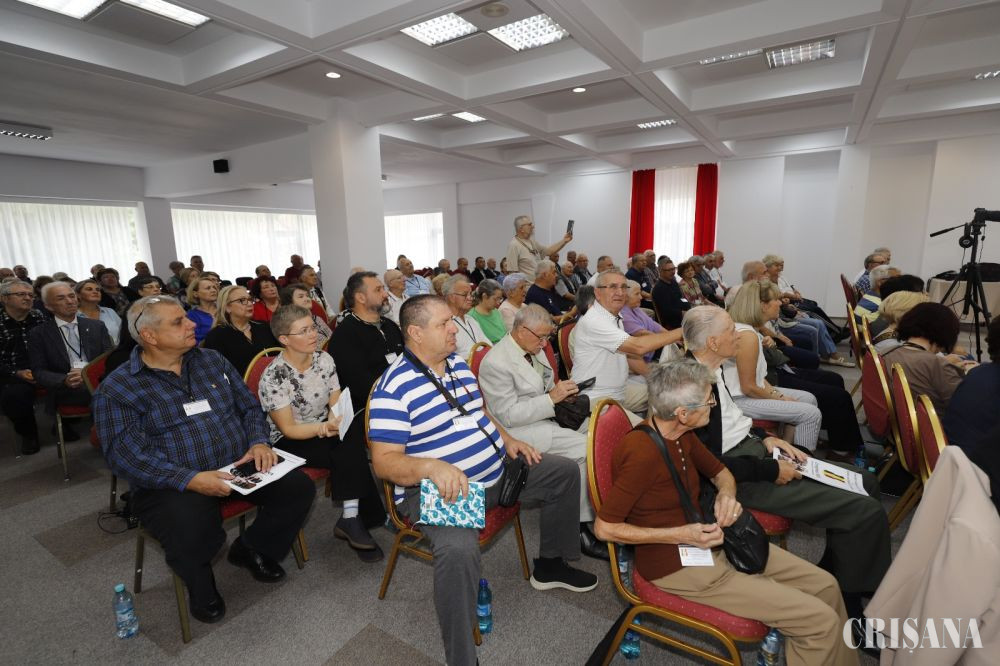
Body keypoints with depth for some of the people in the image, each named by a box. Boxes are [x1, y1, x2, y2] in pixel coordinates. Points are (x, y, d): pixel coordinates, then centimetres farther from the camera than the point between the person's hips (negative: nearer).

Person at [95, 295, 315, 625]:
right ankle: (201, 586, 5)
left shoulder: (212, 360, 10)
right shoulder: (116, 389, -4)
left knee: (299, 486, -14)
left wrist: (258, 441, -9)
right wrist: (191, 479, -28)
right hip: (172, 485, -4)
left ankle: (251, 549, 16)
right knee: (194, 533, -34)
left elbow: (249, 407, 12)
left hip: (238, 467, 5)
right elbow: (126, 454, -15)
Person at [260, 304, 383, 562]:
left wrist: (336, 421, -21)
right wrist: (324, 427, -32)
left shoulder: (324, 359, -1)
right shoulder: (274, 377, -15)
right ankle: (352, 518, -11)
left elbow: (336, 404, 2)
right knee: (350, 453, -28)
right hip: (289, 443, -5)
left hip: (326, 429, 5)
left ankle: (350, 519, -17)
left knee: (353, 448, -27)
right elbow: (288, 429, -15)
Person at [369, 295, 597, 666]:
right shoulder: (394, 387, -19)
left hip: (496, 472, 8)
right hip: (442, 490, -8)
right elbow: (384, 462, -20)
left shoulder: (458, 363, 6)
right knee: (458, 549, -38)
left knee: (565, 472, 12)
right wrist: (433, 466, -37)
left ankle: (551, 566, 31)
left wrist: (507, 438, 4)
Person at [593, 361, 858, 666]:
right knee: (821, 621, -8)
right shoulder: (643, 452, -29)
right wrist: (681, 534, -24)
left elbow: (720, 472, 16)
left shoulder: (680, 434, -3)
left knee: (825, 585, 11)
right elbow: (604, 527, -24)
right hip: (676, 564, -8)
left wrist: (727, 494, -9)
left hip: (707, 539, 8)